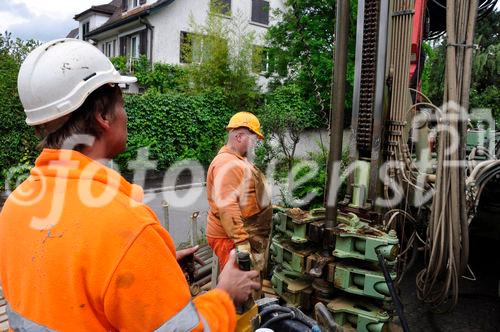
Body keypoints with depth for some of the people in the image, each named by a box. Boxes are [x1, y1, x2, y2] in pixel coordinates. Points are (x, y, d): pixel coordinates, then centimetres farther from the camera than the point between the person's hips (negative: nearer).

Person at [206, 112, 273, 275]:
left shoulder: (239, 161, 16)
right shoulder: (228, 164, -20)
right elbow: (226, 207, -29)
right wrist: (241, 242, -30)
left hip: (251, 236, 11)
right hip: (232, 239, -11)